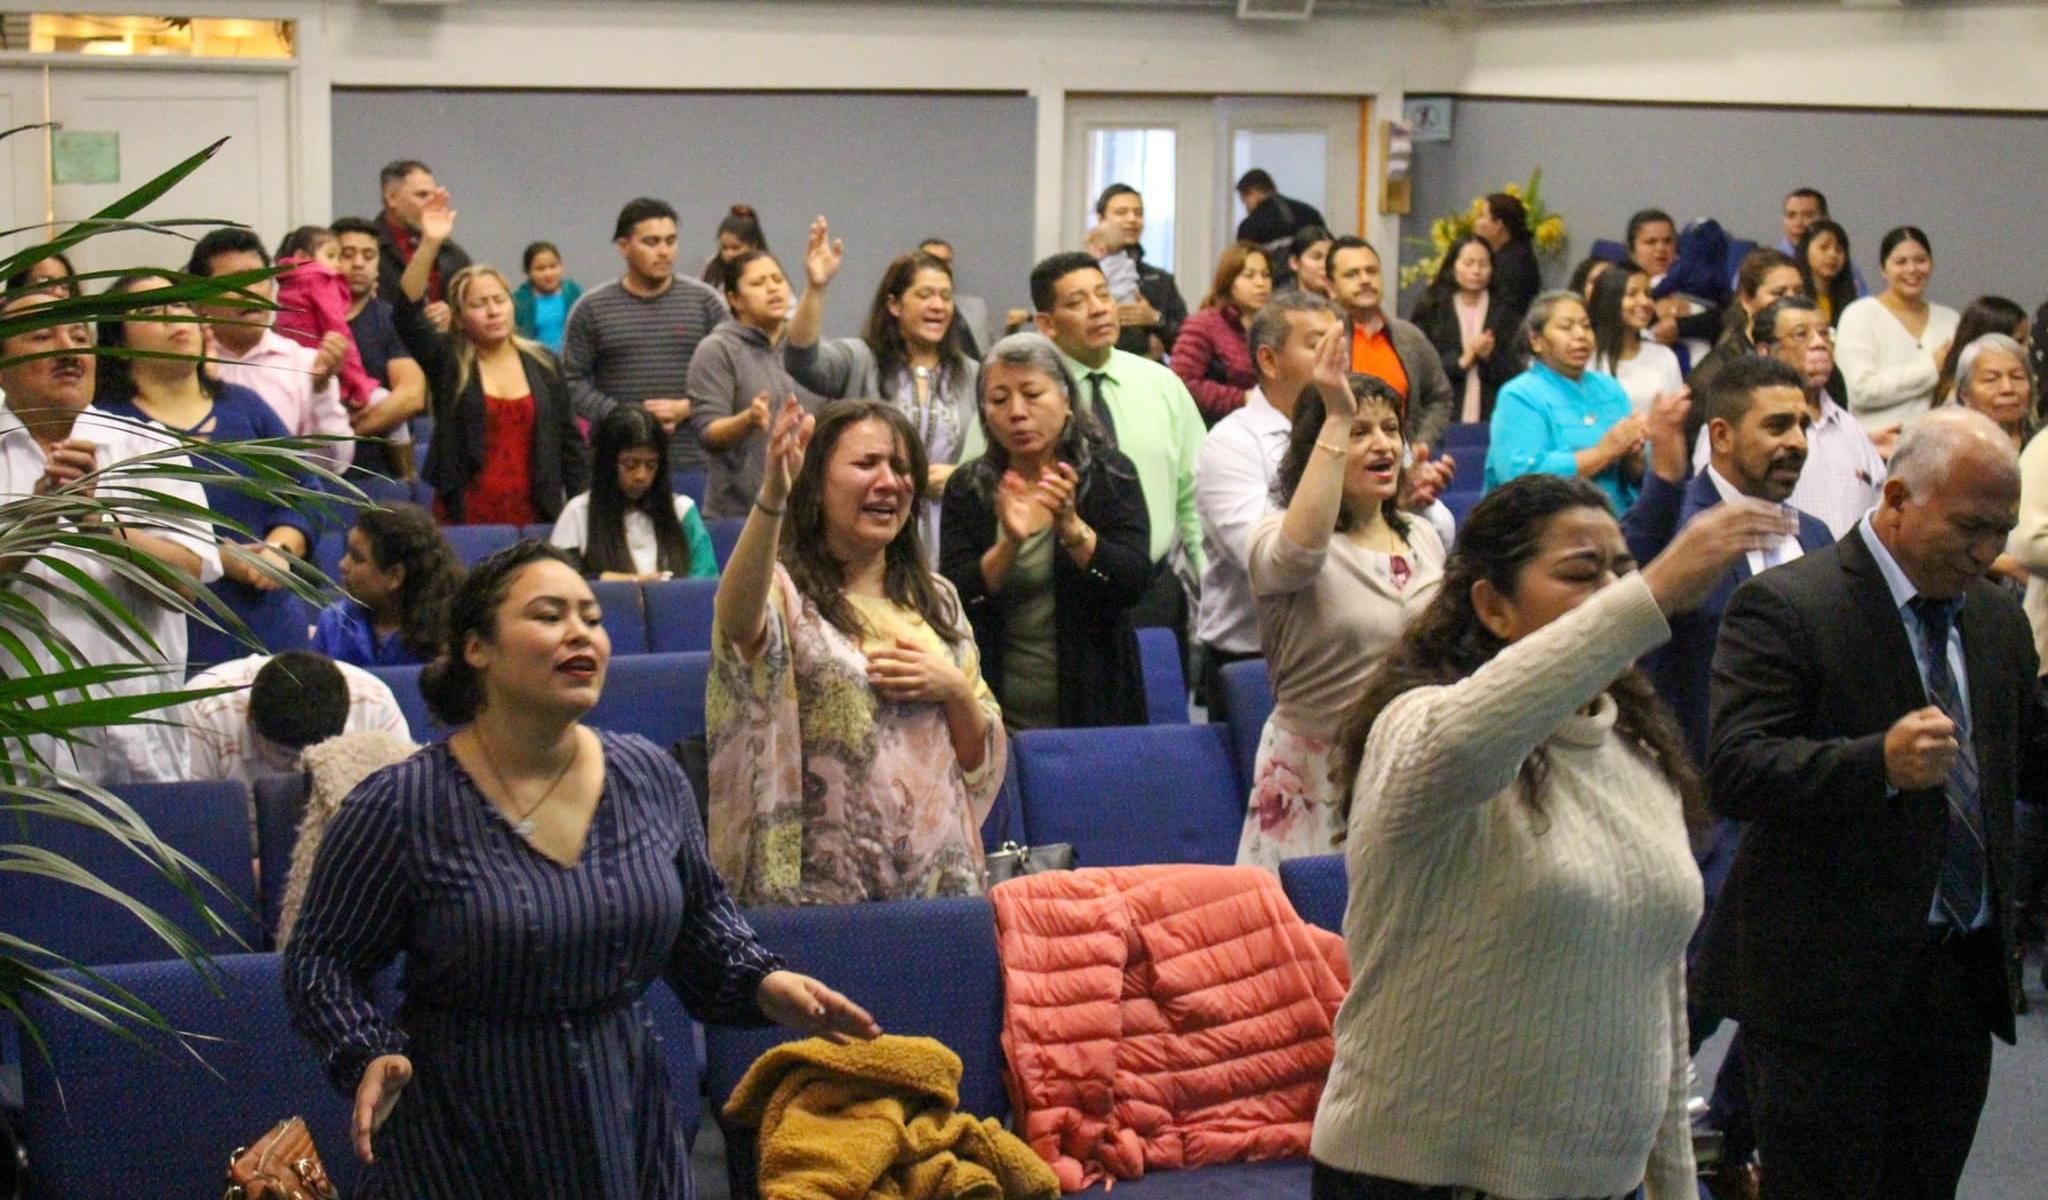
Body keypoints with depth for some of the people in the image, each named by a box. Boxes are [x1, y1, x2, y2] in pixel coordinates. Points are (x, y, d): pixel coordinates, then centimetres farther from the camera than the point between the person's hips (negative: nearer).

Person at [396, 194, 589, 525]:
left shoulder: (543, 364, 10)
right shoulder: (447, 362, 3)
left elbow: (570, 442, 13)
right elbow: (406, 314, -12)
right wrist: (429, 245, -22)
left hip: (533, 517, 2)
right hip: (463, 518, -2)